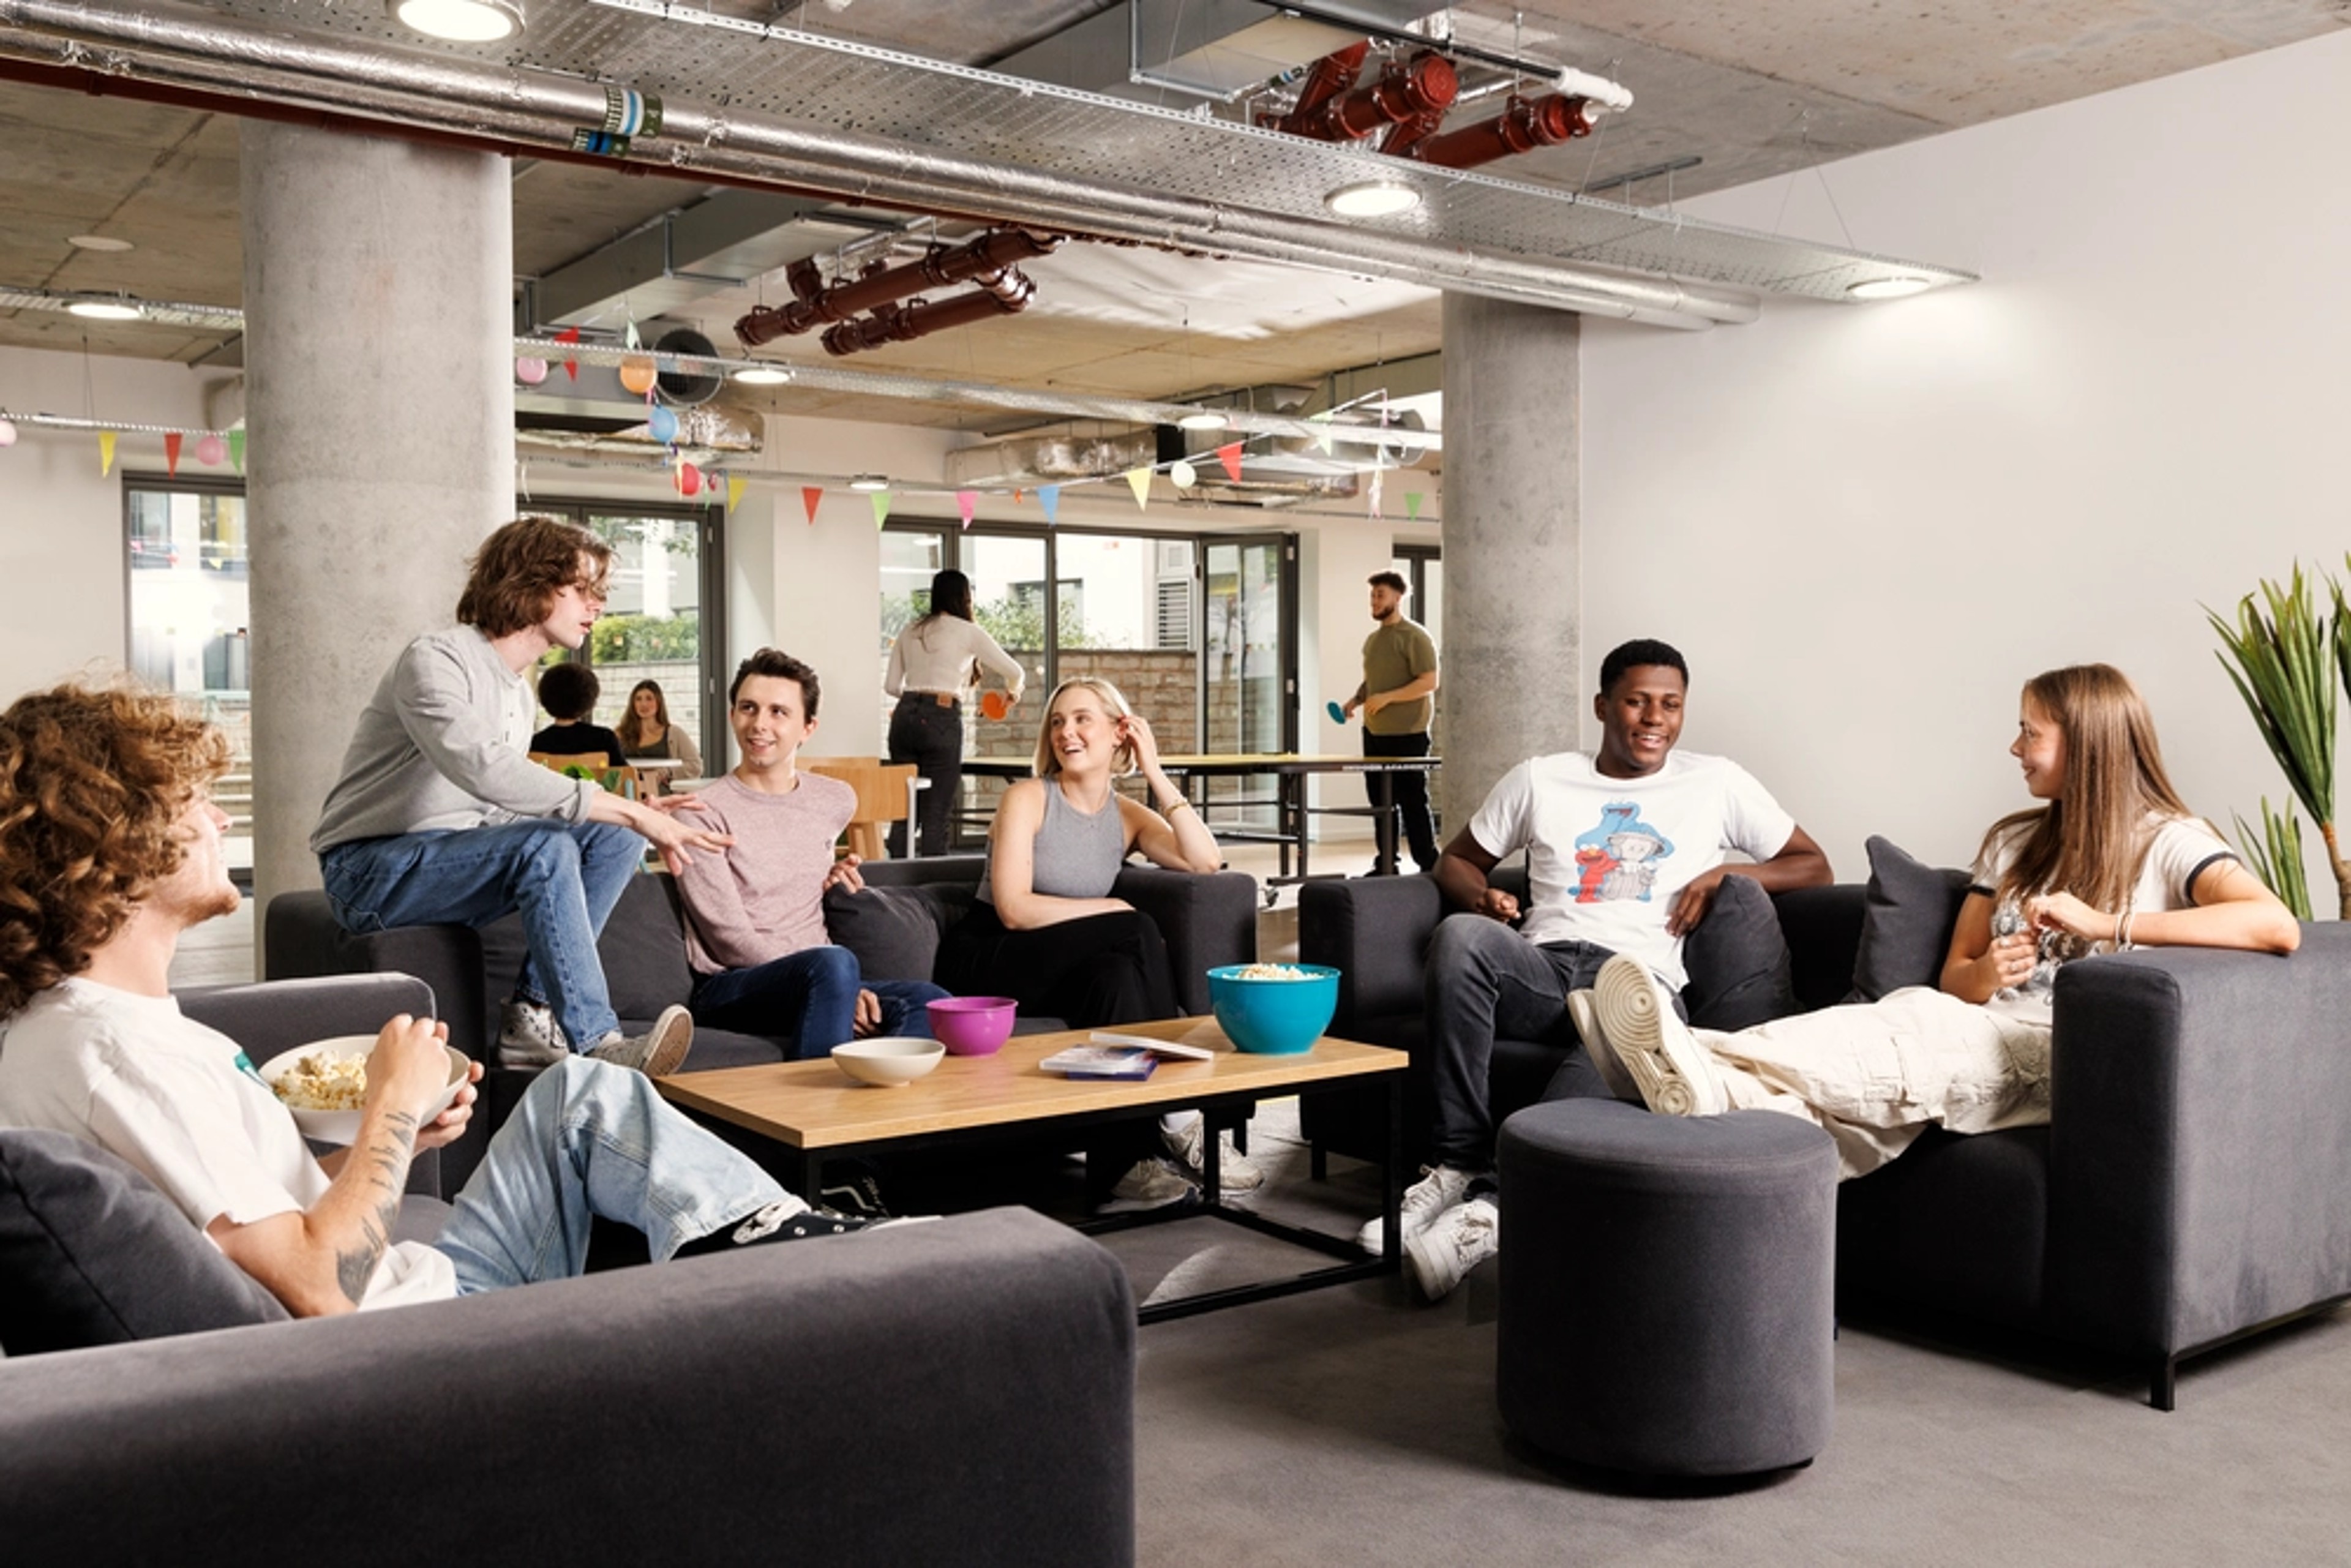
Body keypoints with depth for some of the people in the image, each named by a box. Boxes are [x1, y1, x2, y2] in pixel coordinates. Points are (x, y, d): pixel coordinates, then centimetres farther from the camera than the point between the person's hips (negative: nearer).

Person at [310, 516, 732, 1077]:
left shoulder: (518, 692, 15)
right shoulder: (435, 661, -15)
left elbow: (504, 807, 10)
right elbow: (484, 770, -33)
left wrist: (631, 814, -4)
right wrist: (627, 810, -34)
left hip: (451, 862, 9)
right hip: (371, 872, -9)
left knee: (615, 836, -7)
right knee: (545, 845, -31)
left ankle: (533, 1017, -16)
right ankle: (596, 1046, -34)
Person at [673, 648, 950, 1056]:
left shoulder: (837, 801, 15)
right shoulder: (704, 812, -4)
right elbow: (733, 939, -10)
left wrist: (826, 879, 15)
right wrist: (841, 987, -18)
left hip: (820, 980, 5)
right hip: (730, 988, -5)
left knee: (929, 1002, -25)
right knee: (834, 964, -37)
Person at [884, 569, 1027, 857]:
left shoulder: (910, 632, 16)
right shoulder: (968, 632, 4)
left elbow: (891, 686, 16)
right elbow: (1016, 673, 7)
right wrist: (1012, 692, 29)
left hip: (905, 716, 5)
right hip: (942, 720, -5)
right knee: (937, 814, -2)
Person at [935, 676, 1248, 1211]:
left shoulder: (1127, 815, 8)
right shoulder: (1028, 799, -5)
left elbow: (1206, 861, -11)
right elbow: (1014, 910, -17)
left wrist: (1155, 773, -9)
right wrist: (1114, 909, -17)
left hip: (1067, 967, 5)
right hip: (988, 960, -5)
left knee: (1117, 977, -32)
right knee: (1137, 933, -26)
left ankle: (1122, 1166, -28)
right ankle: (1177, 1117, -21)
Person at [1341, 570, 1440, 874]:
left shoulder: (1415, 637, -9)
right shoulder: (1373, 640, 16)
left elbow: (1429, 682, -16)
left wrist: (1387, 698, -21)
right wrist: (1356, 700, 7)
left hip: (1407, 735, -8)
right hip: (1374, 733, 8)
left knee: (1413, 803, -5)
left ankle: (1429, 867, 1)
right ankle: (1386, 865, 19)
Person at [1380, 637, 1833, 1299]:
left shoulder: (1718, 784, 18)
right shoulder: (1540, 780, 19)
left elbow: (1814, 865, 20)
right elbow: (1456, 859, 26)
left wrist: (1723, 874, 1)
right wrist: (1480, 897, 1)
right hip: (1543, 967, 2)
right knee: (1461, 936, -35)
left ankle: (1490, 1202, -33)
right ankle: (1459, 1165, -29)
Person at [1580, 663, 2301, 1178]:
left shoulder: (2170, 842, 4)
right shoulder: (2013, 841, 23)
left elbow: (2277, 926, -15)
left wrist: (2105, 925, -19)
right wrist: (1986, 974, -6)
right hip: (1984, 1039, 6)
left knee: (1920, 1028, -36)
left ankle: (1702, 1064, -56)